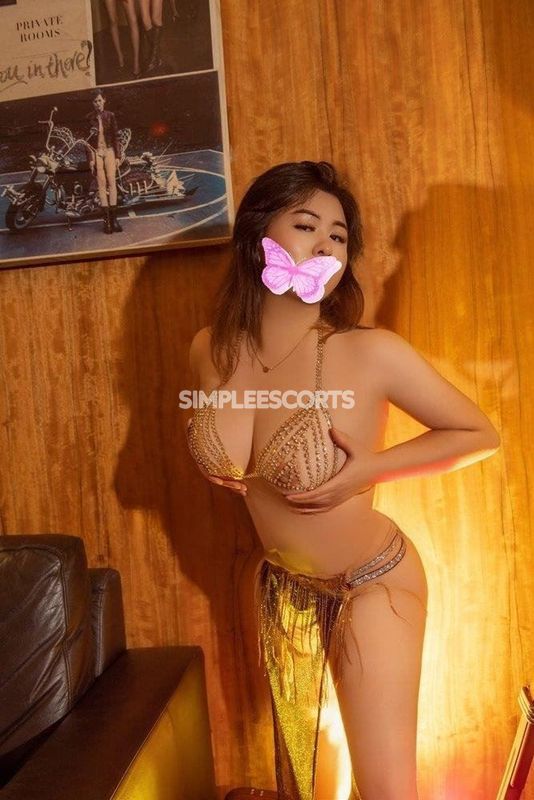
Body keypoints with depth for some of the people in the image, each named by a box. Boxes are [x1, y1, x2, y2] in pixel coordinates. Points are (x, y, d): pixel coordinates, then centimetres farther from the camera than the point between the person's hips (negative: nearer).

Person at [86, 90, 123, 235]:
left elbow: (115, 136, 6)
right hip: (96, 152, 0)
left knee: (112, 182, -9)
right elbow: (87, 139, 3)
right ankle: (106, 219, -5)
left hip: (109, 151, 0)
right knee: (101, 184, -4)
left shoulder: (110, 116, 7)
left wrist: (118, 156, 0)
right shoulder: (89, 118, 5)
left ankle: (113, 218, -9)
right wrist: (90, 158, -4)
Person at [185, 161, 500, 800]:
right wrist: (221, 467, -8)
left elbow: (479, 434, -12)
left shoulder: (369, 352, -25)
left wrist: (366, 471, -21)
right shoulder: (209, 350, -11)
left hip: (371, 583, -4)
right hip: (282, 586, 5)